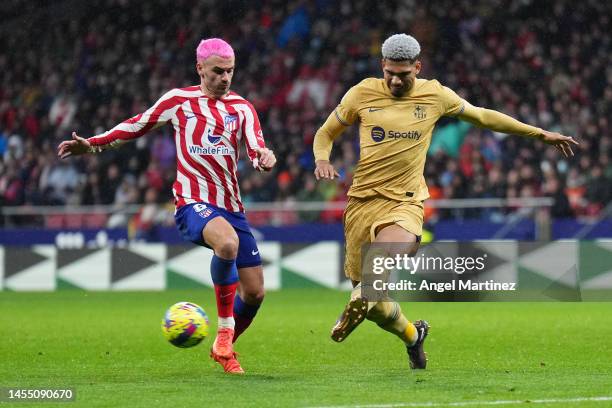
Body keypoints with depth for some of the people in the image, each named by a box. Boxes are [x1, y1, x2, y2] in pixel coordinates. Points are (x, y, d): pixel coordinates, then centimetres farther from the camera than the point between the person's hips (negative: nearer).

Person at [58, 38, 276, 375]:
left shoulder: (241, 108, 9)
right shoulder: (178, 100, 5)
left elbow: (256, 149, -4)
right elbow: (137, 125, 17)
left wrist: (264, 158, -28)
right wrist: (93, 144, 11)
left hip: (231, 205, 4)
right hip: (193, 202, -4)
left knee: (254, 292, 2)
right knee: (227, 242, -38)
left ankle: (224, 348, 30)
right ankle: (225, 330, -25)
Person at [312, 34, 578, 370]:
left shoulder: (434, 95, 6)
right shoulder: (362, 93, 4)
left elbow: (482, 116, 20)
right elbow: (326, 133, 17)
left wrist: (540, 134, 24)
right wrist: (322, 160, -7)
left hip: (405, 202, -1)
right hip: (362, 200, 1)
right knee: (376, 307, 3)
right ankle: (412, 334, 32)